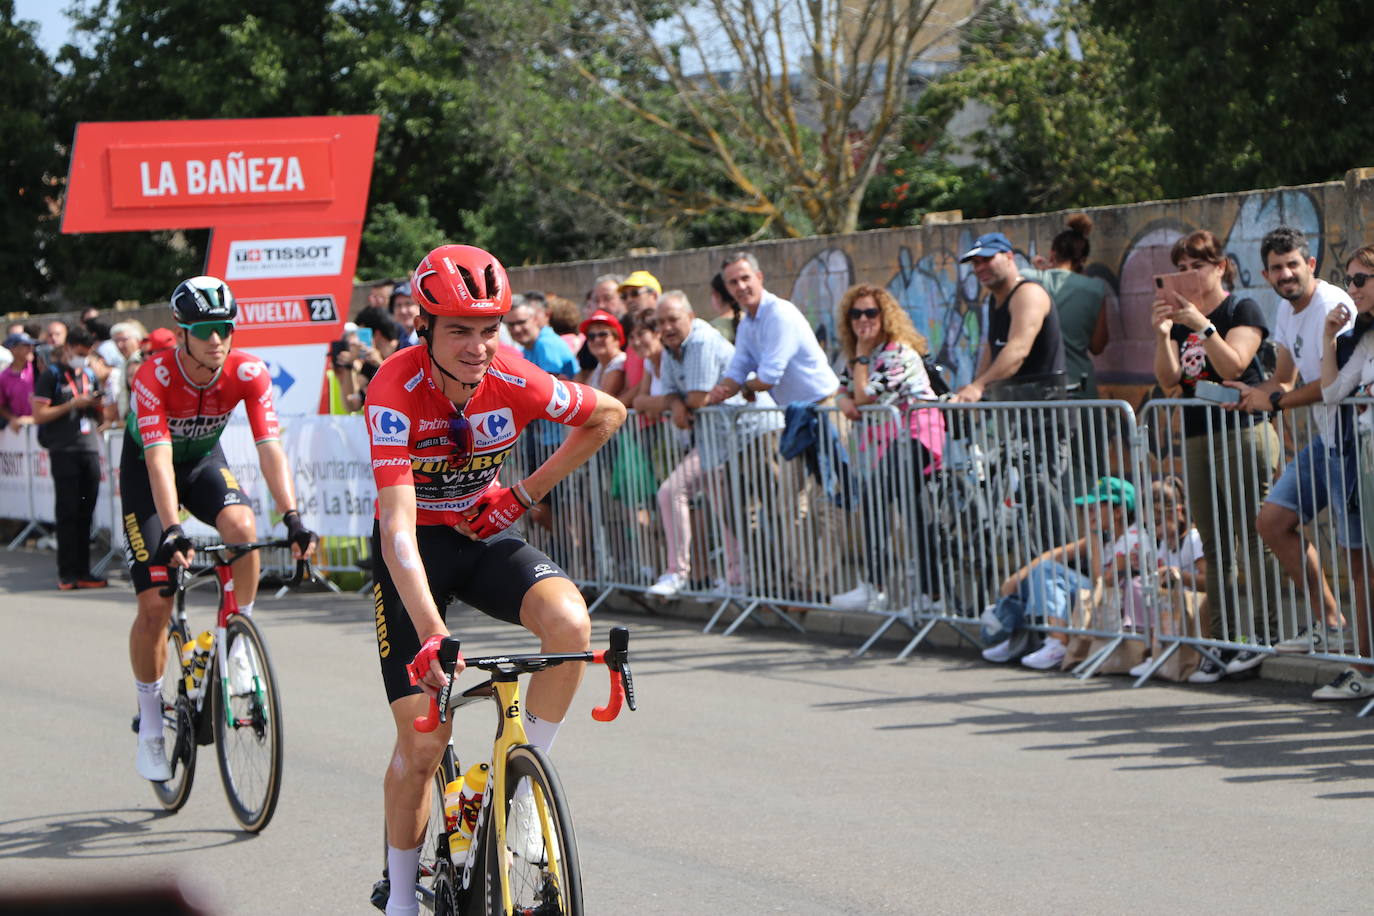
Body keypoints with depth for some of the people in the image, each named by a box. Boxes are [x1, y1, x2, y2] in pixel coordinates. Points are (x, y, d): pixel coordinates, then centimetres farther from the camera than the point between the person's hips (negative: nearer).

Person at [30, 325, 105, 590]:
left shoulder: (89, 375, 17)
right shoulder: (51, 375, -2)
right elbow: (39, 415, -8)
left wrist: (97, 404, 3)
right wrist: (73, 404, -13)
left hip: (90, 447, 6)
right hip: (64, 450, -6)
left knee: (85, 512, 6)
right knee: (67, 512, -5)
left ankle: (82, 571, 9)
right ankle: (67, 573, -3)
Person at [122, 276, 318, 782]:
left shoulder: (249, 373, -25)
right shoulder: (155, 376, -33)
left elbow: (270, 449, -29)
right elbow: (159, 461, -40)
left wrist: (292, 518, -42)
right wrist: (173, 533, -52)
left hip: (203, 459, 2)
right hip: (146, 467, -2)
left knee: (242, 527, -32)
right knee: (155, 604, -8)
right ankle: (150, 724, 9)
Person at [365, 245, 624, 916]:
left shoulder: (514, 382, -19)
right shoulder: (396, 391, -29)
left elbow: (608, 413, 2)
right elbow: (398, 528, -38)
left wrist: (525, 493, -4)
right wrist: (432, 637, -49)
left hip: (484, 535, 3)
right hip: (416, 549, -2)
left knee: (569, 623, -29)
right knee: (422, 739, -7)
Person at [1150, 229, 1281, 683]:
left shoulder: (1242, 310, -1)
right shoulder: (1180, 316, 16)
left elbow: (1233, 365, -14)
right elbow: (1168, 380, 6)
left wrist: (1202, 326, -23)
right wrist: (1163, 335, -9)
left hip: (1242, 431, -7)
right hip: (1197, 437, 7)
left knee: (1252, 538, -8)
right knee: (1215, 547, 5)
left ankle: (1257, 635, -7)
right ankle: (1223, 643, 5)